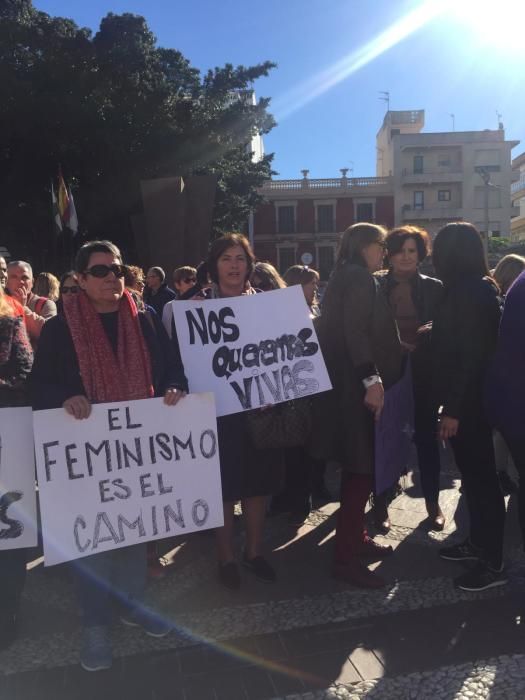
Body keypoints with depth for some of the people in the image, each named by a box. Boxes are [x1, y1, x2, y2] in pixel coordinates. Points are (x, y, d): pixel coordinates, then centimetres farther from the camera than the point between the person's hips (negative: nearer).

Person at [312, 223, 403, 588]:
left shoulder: (349, 278, 21)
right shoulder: (359, 277, -9)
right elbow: (354, 330, -23)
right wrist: (371, 378, -29)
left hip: (351, 382, 11)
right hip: (356, 385, -11)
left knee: (360, 467, 16)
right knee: (362, 468, -7)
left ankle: (355, 537, 28)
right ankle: (346, 557, 0)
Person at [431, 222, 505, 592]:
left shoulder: (469, 292, -18)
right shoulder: (476, 288, 11)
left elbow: (471, 355, -22)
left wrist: (454, 410, -20)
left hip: (470, 401, -9)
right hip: (471, 397, 9)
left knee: (480, 475, 0)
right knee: (474, 472, 18)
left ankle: (494, 563, 13)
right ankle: (478, 542, 32)